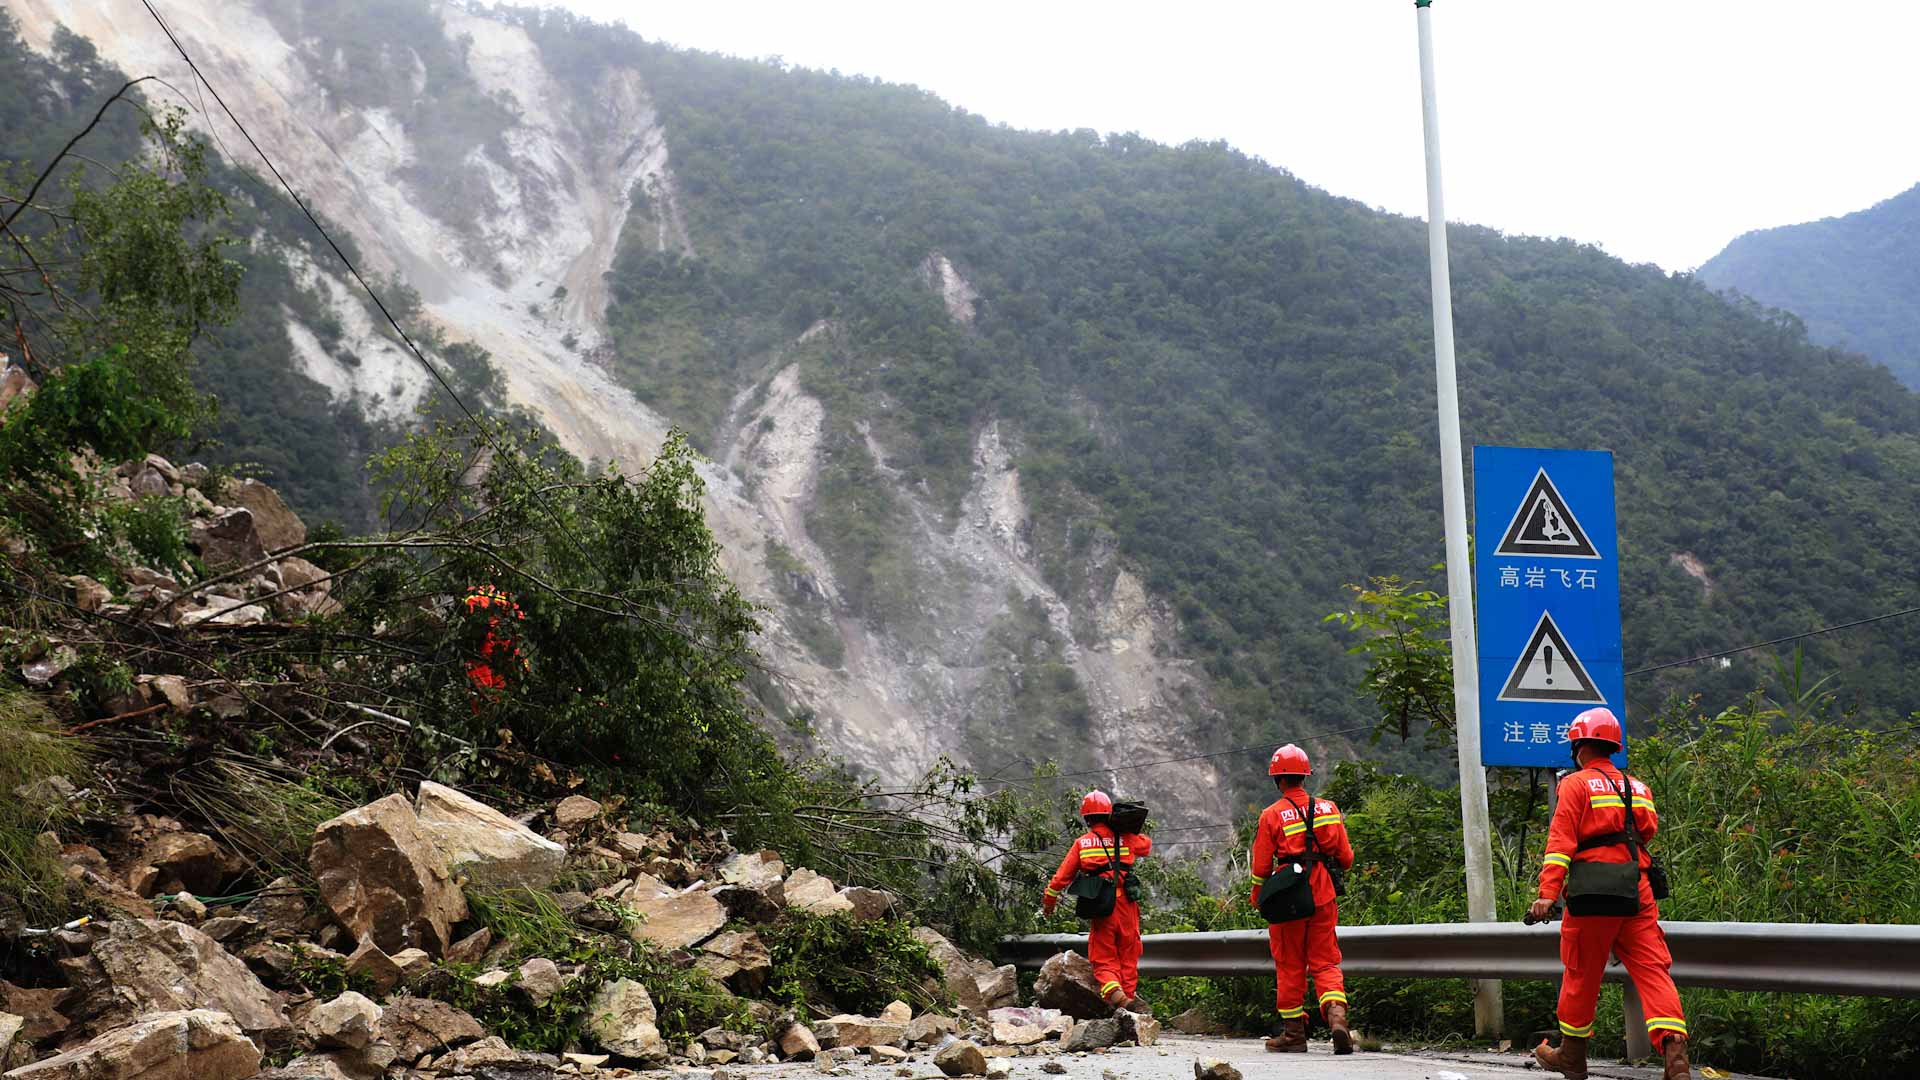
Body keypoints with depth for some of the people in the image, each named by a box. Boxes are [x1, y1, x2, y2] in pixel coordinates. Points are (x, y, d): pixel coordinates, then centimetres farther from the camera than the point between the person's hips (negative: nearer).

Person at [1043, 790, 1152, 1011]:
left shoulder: (1081, 843, 3)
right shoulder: (1124, 838, 3)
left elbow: (1062, 876, 6)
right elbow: (1147, 845, 24)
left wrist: (1049, 901, 19)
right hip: (1126, 905, 1)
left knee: (1103, 960, 3)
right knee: (1128, 956, 14)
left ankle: (1116, 995, -21)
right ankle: (1130, 995, 13)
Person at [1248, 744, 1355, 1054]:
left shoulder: (1272, 815, -6)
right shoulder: (1328, 808, 4)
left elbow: (1261, 865, -4)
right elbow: (1346, 856, 7)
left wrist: (1257, 899, 12)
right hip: (1323, 898, 3)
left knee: (1290, 966, 8)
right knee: (1325, 963, 7)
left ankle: (1294, 1034, 13)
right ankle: (1337, 1015, -17)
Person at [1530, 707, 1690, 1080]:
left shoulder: (1576, 784, -3)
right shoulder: (1637, 788, 15)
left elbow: (1562, 840, -13)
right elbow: (1648, 833, 20)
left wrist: (1548, 892, -18)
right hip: (1638, 892, 4)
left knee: (1582, 975, 9)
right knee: (1652, 970, 0)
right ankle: (1674, 1048, -18)